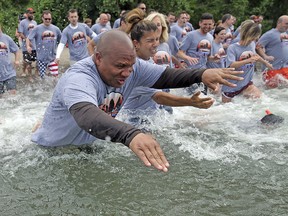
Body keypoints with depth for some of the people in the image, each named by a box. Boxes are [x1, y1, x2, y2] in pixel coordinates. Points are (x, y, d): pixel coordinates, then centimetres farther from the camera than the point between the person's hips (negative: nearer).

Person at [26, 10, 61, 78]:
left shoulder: (56, 29, 5)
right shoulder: (37, 29, -3)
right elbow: (28, 38, -4)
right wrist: (28, 46, -23)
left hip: (52, 57, 2)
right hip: (41, 57, -2)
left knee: (55, 74, -1)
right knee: (43, 76, 2)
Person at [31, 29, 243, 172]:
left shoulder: (131, 66, -17)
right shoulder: (78, 79, -40)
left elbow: (167, 76, -13)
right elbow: (87, 115, -59)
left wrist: (201, 74, -33)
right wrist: (131, 135, -76)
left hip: (88, 148, 6)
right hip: (52, 151, -5)